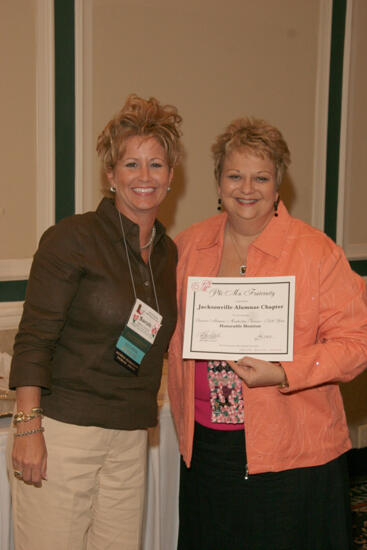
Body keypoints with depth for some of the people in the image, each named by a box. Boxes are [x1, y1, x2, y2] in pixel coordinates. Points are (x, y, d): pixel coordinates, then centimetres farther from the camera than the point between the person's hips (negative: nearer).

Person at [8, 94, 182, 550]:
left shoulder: (168, 252, 10)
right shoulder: (72, 239, -9)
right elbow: (33, 339, -12)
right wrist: (28, 428, -16)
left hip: (131, 439, 6)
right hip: (61, 430, -6)